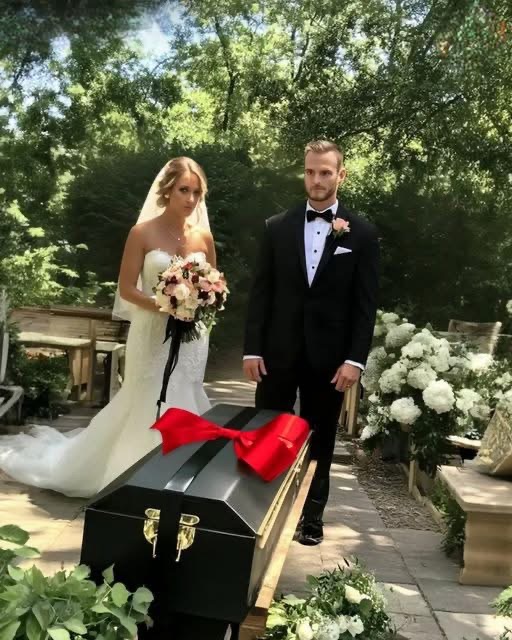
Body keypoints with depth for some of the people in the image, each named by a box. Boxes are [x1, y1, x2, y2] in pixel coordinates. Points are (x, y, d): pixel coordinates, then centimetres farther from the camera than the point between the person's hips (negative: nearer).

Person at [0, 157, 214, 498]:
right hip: (153, 335, -4)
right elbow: (126, 288, -7)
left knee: (183, 407, 11)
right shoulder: (143, 233, -7)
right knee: (146, 405, 4)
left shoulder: (204, 236, 4)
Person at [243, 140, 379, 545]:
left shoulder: (362, 234, 0)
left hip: (329, 356, -1)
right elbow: (260, 292, 3)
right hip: (278, 351, 1)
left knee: (320, 440, 12)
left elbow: (366, 303, -2)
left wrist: (355, 359, -9)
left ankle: (312, 515, 28)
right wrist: (252, 348, -3)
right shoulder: (277, 227, 4)